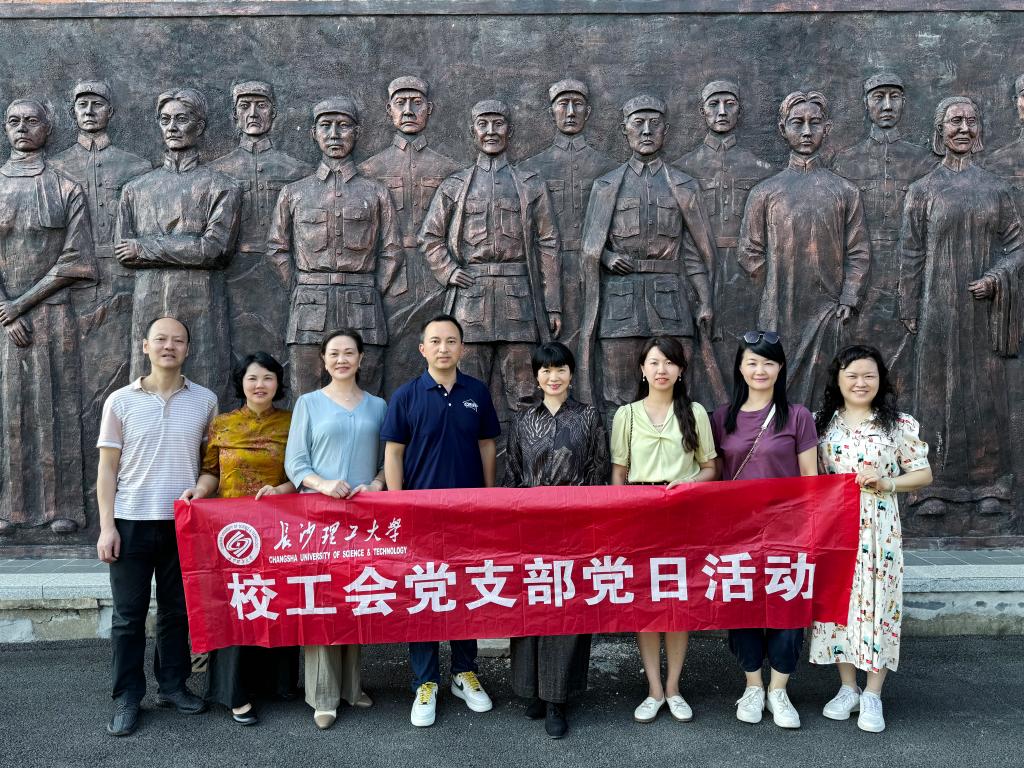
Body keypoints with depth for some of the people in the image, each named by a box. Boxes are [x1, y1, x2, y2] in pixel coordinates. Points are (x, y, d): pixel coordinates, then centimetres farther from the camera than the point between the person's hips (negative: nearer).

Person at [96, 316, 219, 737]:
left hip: (184, 523, 1)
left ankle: (173, 685, 26)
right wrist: (106, 525, -5)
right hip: (132, 523, -1)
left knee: (177, 610, 11)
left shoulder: (205, 401, 3)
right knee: (128, 615, 5)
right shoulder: (120, 401, 0)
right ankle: (127, 698, 16)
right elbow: (107, 468, 0)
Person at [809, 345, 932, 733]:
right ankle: (847, 688, 21)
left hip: (878, 527, -2)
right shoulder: (822, 422, 5)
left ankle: (873, 695, 13)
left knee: (876, 600, 0)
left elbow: (923, 473, 2)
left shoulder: (899, 424, -2)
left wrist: (887, 484, -13)